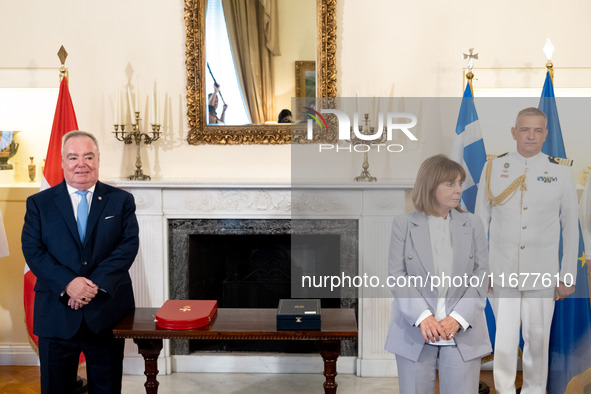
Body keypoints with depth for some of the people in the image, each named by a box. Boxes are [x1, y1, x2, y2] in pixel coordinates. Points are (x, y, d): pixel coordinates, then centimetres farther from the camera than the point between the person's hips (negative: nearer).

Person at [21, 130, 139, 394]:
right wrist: (68, 283, -19)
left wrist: (97, 283, -18)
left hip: (107, 312, 0)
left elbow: (129, 245, -5)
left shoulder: (121, 201, 5)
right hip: (56, 313, 0)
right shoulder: (39, 203, 6)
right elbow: (32, 250, -4)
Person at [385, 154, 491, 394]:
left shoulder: (472, 225, 7)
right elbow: (397, 275, -4)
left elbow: (481, 276, 2)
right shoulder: (403, 224, 2)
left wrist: (457, 319, -11)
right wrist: (423, 317, -15)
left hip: (462, 332, 1)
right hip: (415, 333, -1)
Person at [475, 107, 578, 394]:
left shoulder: (561, 172, 0)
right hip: (501, 272, 0)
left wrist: (568, 275, 2)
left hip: (542, 274, 0)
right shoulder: (493, 169, 1)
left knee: (537, 338, 8)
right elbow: (480, 223, 4)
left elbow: (570, 228, 4)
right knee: (505, 338, 4)